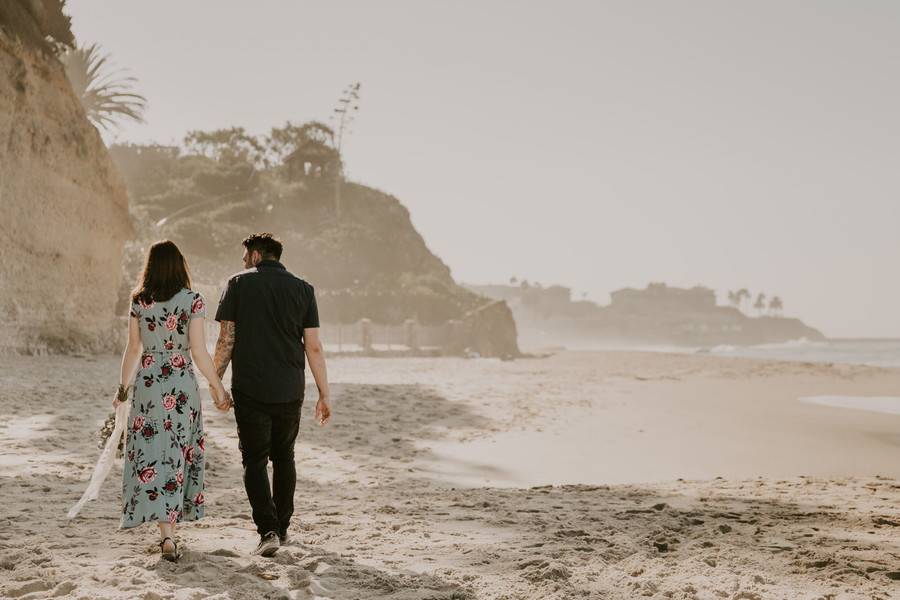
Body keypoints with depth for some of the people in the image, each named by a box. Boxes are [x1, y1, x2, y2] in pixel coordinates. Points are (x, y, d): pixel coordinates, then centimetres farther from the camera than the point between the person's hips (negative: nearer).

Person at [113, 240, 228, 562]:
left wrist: (123, 388, 15)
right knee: (177, 453, 12)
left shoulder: (139, 301, -1)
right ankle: (170, 525, 19)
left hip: (148, 384, 1)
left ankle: (166, 535, -4)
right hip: (182, 386, -1)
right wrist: (217, 385, 2)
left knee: (151, 454, 5)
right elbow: (199, 351, -10)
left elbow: (133, 349, 3)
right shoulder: (192, 301, -7)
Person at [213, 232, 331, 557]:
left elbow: (226, 340, -4)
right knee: (284, 458, 18)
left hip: (250, 390, -2)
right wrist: (324, 394, 4)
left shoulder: (239, 284, 0)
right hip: (290, 390, 3)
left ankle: (268, 530, -11)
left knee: (254, 461, 4)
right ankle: (282, 528, 25)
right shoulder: (303, 289, 4)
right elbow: (314, 347, 0)